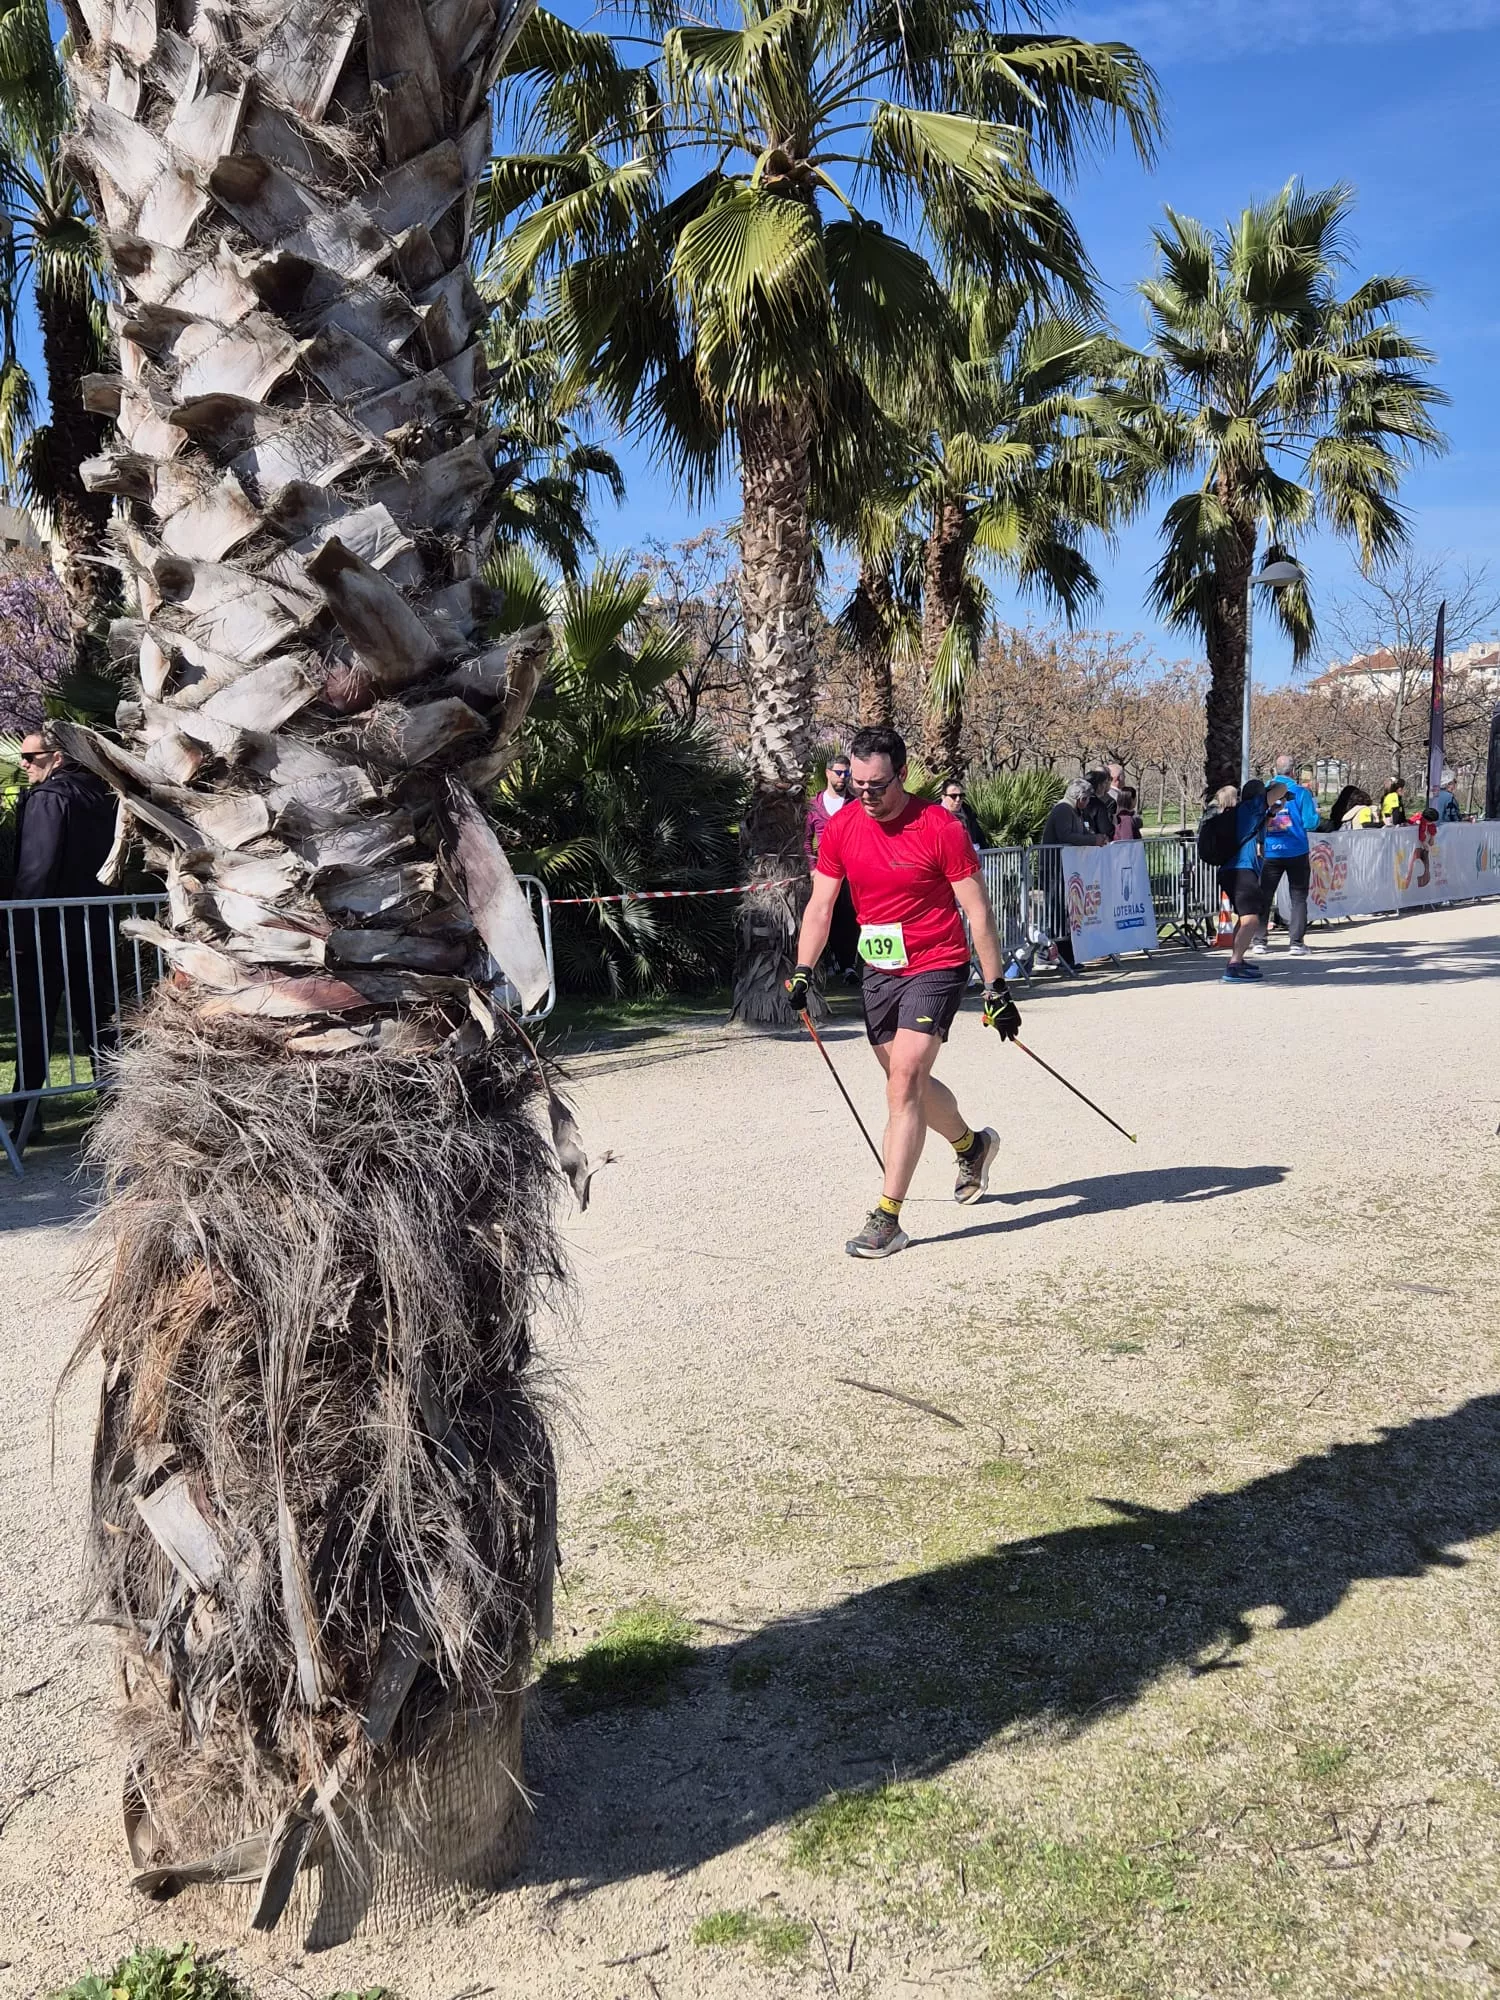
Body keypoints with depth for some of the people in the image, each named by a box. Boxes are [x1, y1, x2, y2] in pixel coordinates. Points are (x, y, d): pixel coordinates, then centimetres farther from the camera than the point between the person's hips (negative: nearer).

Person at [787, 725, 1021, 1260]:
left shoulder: (941, 828, -15)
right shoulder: (841, 829, -1)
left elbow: (977, 911, -10)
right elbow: (820, 905, 4)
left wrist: (996, 987, -10)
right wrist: (804, 971, -7)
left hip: (936, 967, -6)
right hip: (878, 971, 6)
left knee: (904, 1082, -15)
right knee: (907, 1082, 16)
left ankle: (887, 1219, -12)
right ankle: (972, 1144, 46)